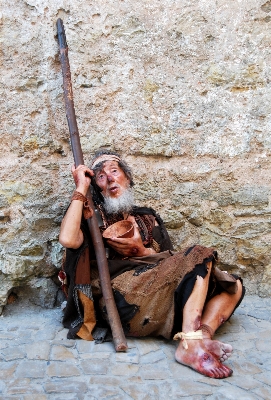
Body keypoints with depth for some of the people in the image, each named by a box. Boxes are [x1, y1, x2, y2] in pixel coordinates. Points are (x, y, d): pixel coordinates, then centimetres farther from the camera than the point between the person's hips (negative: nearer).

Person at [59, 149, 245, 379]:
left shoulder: (147, 217, 23)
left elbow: (172, 262, 14)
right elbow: (68, 239, -14)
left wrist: (141, 251, -6)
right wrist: (81, 189, -5)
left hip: (161, 296, 5)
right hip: (122, 298, -5)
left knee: (233, 286, -7)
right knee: (199, 256, -18)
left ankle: (202, 336, -30)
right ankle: (191, 343, -29)